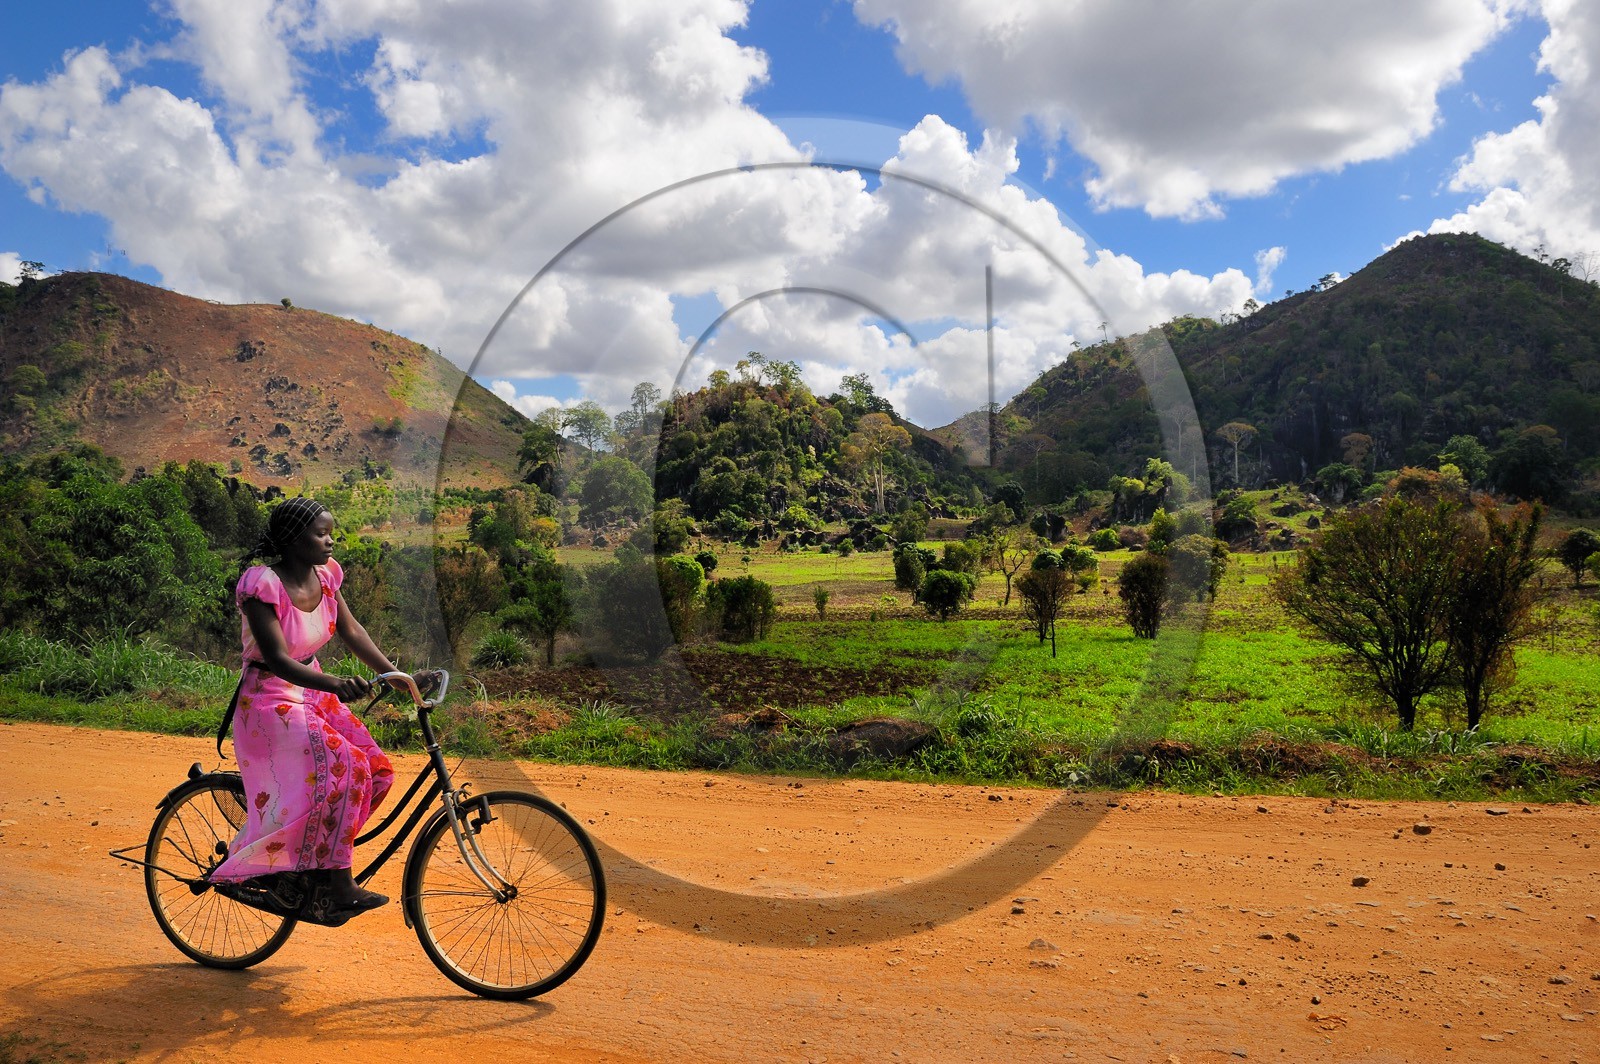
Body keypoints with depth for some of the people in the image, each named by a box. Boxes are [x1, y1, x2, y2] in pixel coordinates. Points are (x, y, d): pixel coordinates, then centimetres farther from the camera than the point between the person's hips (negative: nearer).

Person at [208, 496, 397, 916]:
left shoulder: (324, 574, 0)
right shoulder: (262, 584, -22)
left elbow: (352, 631, 5)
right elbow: (277, 659, -29)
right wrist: (333, 683, -44)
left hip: (314, 694, 7)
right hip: (271, 701, -7)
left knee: (377, 770, -6)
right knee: (342, 769, -27)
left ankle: (317, 860, 14)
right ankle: (339, 888, -17)